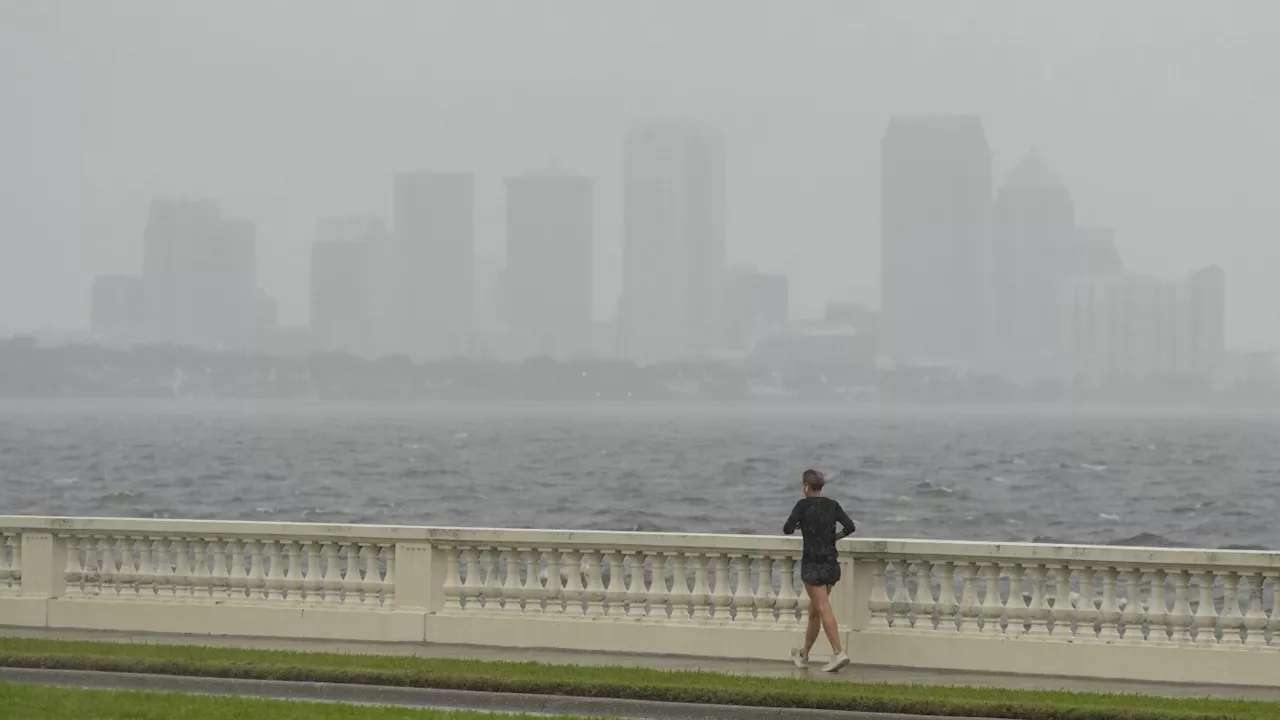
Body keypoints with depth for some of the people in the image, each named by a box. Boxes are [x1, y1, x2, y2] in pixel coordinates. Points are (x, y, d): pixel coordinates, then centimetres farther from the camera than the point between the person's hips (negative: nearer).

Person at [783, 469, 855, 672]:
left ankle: (839, 652, -26)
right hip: (831, 562, 6)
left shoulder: (803, 505, -7)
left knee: (823, 609, -12)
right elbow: (850, 527, -1)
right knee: (814, 610, 18)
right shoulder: (833, 505, 7)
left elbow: (787, 529, -12)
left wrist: (797, 525, 10)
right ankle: (804, 654, 29)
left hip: (813, 563, -6)